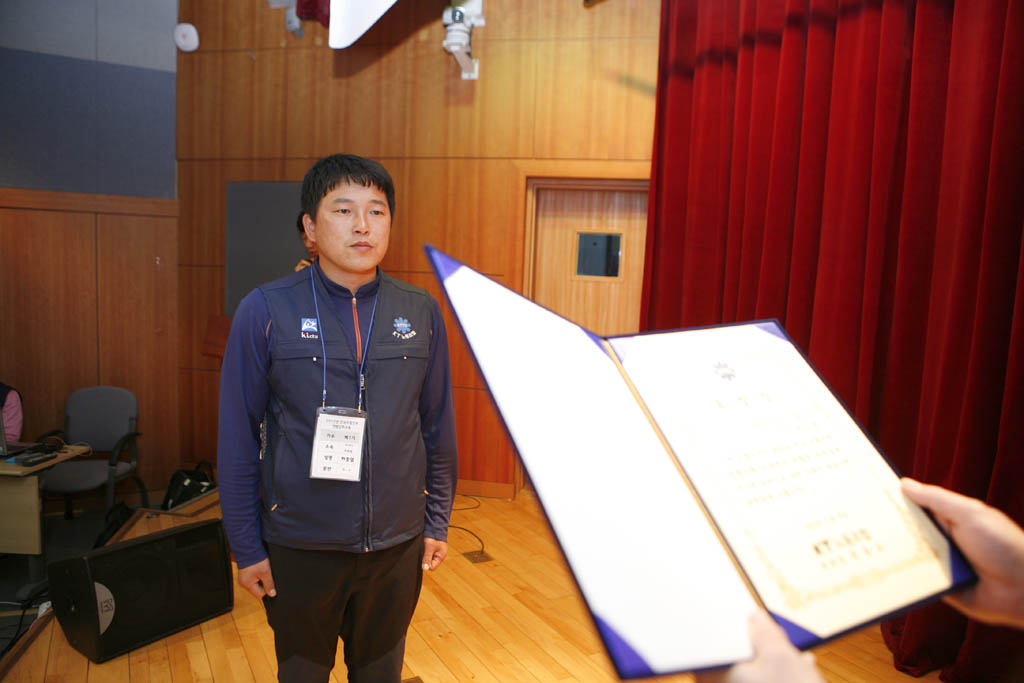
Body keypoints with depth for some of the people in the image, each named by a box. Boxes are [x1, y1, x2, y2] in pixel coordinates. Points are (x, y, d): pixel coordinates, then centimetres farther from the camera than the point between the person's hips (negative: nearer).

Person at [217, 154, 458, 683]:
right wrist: (246, 546, -3)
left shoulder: (421, 312, -4)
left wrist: (437, 520, 6)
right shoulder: (265, 311, -10)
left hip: (397, 544, 2)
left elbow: (439, 427, 4)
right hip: (299, 549, -1)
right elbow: (238, 440, -5)